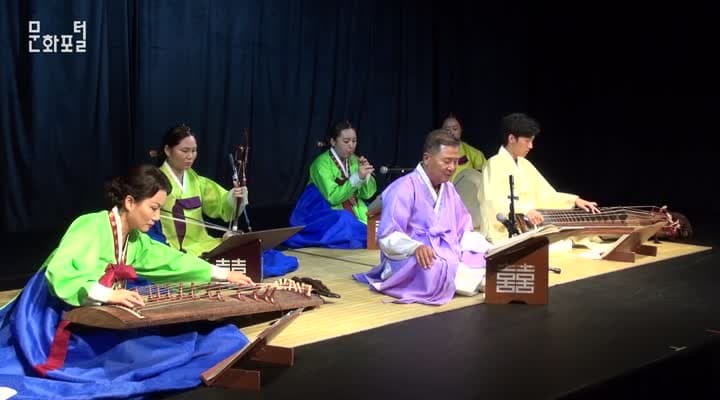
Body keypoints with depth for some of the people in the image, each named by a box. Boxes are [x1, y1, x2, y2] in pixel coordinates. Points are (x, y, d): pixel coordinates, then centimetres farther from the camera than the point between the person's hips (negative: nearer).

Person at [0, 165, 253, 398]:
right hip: (59, 316, -8)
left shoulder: (135, 239, 8)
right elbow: (57, 275, -29)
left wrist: (223, 275, 9)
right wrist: (107, 294, -39)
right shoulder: (91, 226, -18)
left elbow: (170, 261, 14)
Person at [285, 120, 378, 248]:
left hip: (352, 211, 6)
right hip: (324, 213, -5)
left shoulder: (355, 160, 3)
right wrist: (357, 177, -30)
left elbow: (367, 194, 3)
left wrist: (366, 175, -16)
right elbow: (333, 197, -23)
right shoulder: (322, 163, -15)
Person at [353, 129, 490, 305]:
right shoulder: (404, 188, -8)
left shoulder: (449, 189, 17)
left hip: (451, 256, 7)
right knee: (436, 270, -40)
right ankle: (482, 281, -22)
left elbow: (463, 231, 20)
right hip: (411, 261, -7)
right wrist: (416, 247, -34)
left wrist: (486, 249, -1)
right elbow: (387, 238, -15)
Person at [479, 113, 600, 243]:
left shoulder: (524, 164, 16)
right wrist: (525, 210, -38)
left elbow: (545, 194, 18)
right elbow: (494, 201, -24)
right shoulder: (494, 164, -10)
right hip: (502, 234, -8)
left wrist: (575, 200, 4)